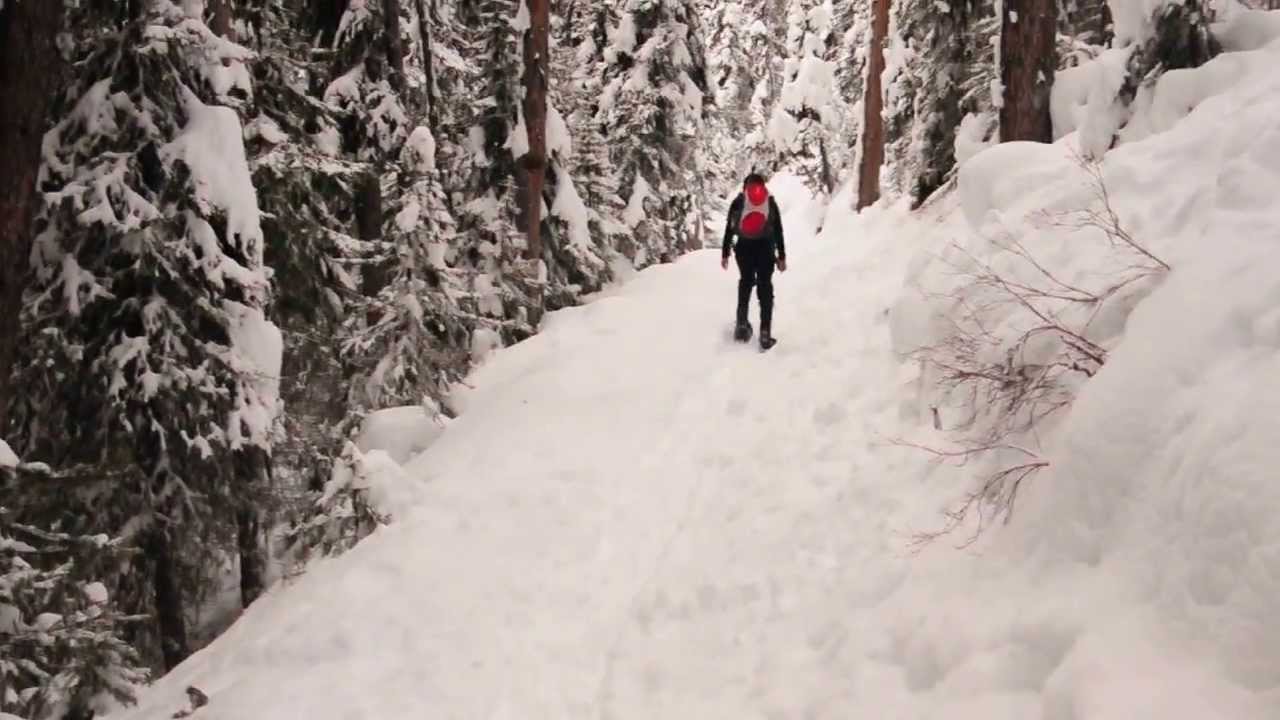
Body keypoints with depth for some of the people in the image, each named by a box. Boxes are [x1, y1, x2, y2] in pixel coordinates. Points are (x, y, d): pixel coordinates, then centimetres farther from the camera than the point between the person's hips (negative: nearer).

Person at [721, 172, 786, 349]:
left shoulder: (737, 203, 8)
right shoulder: (771, 203, 11)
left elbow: (729, 230, 4)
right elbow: (778, 232, 8)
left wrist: (725, 254, 7)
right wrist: (782, 256, 10)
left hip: (744, 248, 0)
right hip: (766, 248, 0)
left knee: (745, 283, 20)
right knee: (765, 287, 3)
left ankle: (742, 324, 10)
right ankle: (765, 333, -7)